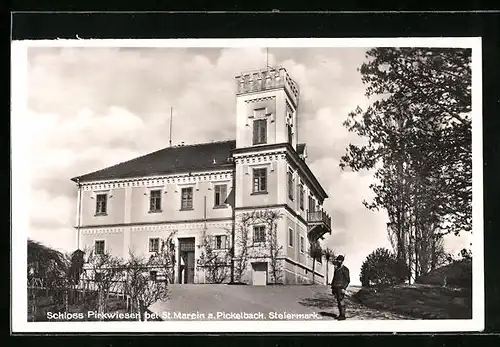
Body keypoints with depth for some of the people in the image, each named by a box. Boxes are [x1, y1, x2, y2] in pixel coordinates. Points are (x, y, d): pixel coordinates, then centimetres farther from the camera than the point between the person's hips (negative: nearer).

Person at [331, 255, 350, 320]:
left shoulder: (345, 269, -9)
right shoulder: (336, 269, 16)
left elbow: (348, 280, -11)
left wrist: (344, 288, -19)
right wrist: (332, 288, 18)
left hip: (341, 288, -8)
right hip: (335, 288, 8)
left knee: (341, 302, -8)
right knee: (338, 302, 9)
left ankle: (343, 315, -4)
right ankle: (340, 314, 15)